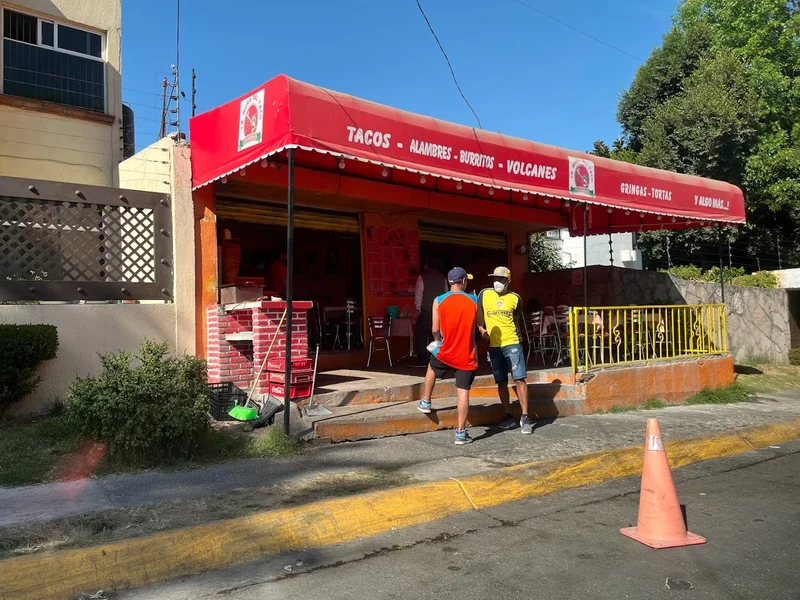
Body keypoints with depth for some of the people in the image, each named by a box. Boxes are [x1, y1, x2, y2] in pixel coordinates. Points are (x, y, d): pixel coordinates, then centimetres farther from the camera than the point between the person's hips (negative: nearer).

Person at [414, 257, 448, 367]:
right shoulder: (442, 278, 8)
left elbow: (418, 295, -6)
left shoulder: (422, 277, -3)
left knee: (422, 336, 1)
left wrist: (418, 308, 2)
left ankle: (423, 361, -3)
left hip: (426, 311, -4)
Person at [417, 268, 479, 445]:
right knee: (463, 392, 3)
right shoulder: (474, 301, -2)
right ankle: (461, 433, 4)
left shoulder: (439, 301, -6)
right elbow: (478, 326, 6)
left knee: (432, 368, 32)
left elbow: (435, 329, -5)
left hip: (445, 352, 1)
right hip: (467, 355, -1)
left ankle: (425, 402, 42)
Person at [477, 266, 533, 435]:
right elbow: (479, 315, 15)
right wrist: (482, 329, 2)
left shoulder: (515, 298, 1)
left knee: (519, 379, -6)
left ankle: (525, 418, 0)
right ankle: (509, 417, 20)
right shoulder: (484, 294, 3)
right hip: (494, 346, 2)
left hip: (512, 344, -2)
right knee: (501, 382, 9)